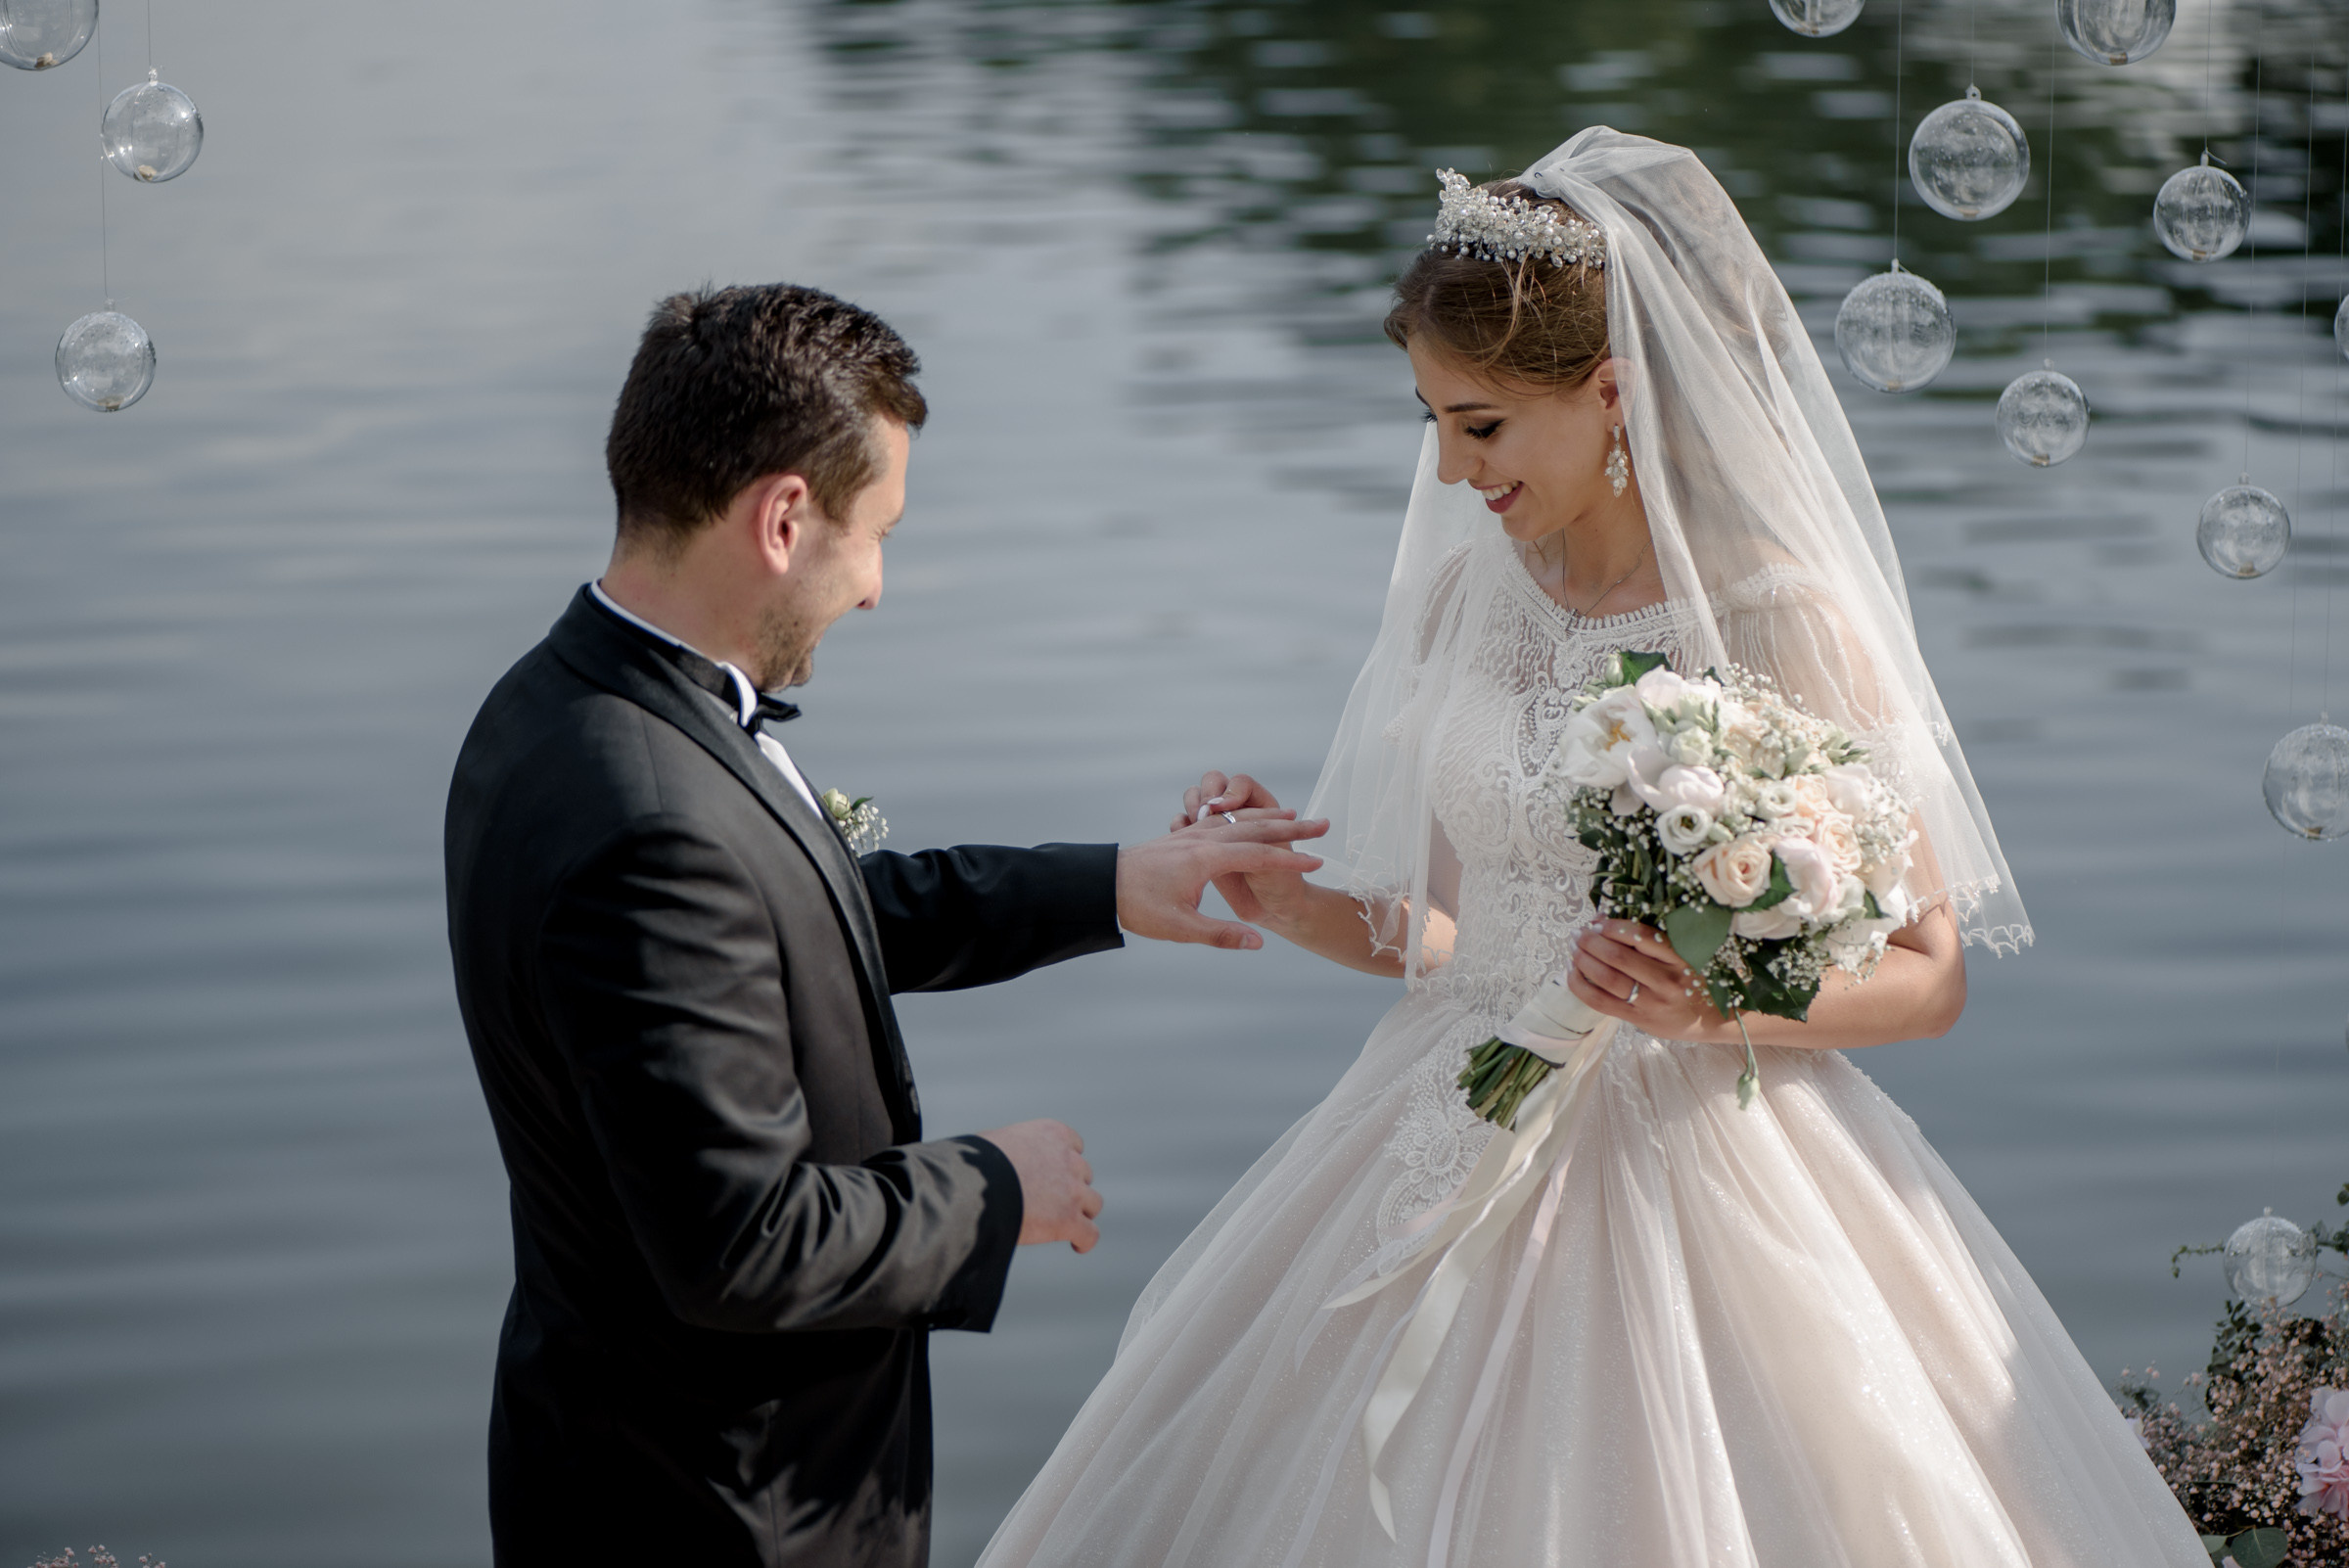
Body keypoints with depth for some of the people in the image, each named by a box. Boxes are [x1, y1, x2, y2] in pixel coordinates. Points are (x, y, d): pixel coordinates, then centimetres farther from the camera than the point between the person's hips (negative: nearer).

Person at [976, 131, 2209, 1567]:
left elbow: (1928, 975, -9)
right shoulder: (1469, 594, 5)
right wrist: (1297, 905, -3)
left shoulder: (1784, 625, -12)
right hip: (1468, 1166, 6)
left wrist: (1722, 1007, -24)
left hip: (1692, 1174, -5)